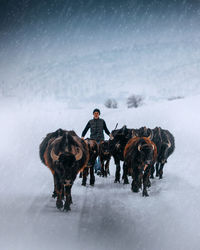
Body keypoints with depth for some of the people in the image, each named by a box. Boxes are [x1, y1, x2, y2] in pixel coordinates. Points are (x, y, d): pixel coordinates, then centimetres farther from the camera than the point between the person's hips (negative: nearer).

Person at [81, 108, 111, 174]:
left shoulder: (102, 121, 8)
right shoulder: (90, 122, 9)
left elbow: (106, 129, 15)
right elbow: (85, 130, 7)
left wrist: (109, 134, -2)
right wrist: (82, 136, -7)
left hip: (100, 140, -1)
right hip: (93, 140, 1)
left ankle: (99, 169, -17)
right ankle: (95, 168, 12)